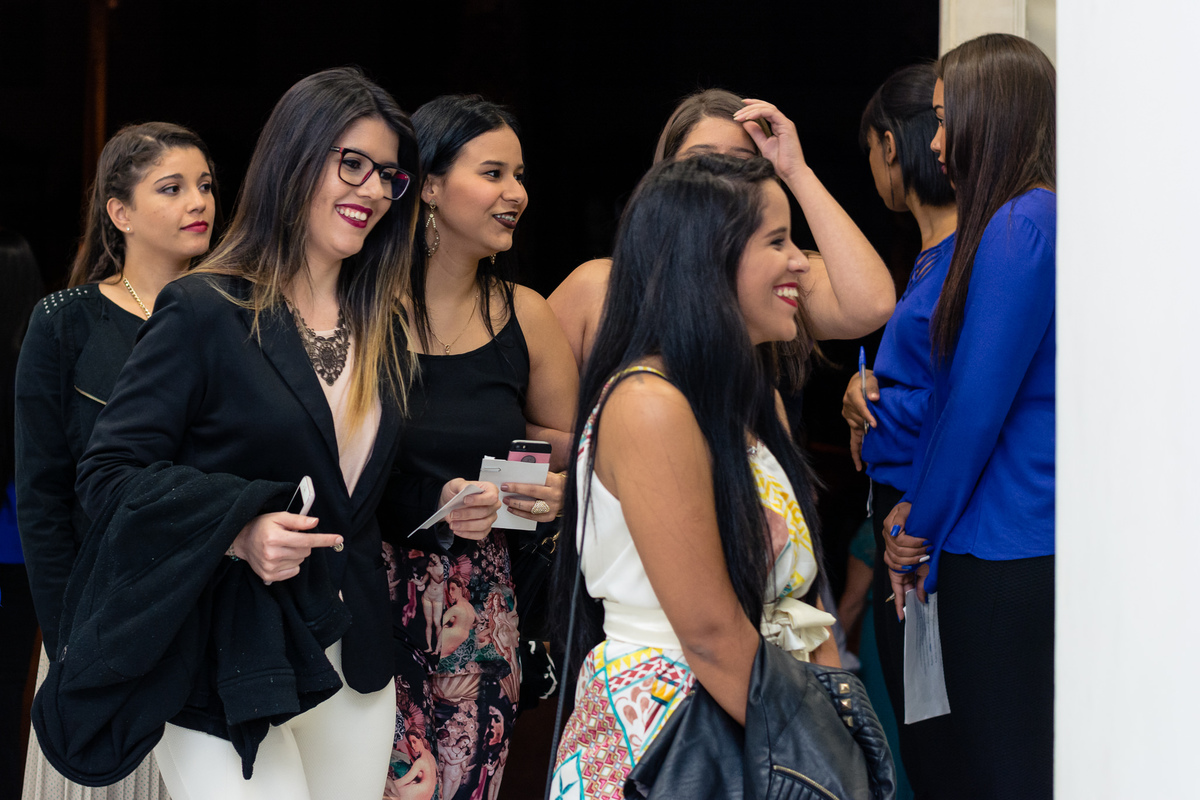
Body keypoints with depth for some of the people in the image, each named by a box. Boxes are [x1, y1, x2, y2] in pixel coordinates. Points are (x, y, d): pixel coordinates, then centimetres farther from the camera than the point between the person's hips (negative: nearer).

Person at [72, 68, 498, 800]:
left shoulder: (384, 330, 12)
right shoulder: (206, 314, -9)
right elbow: (109, 472, -12)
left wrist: (443, 506, 1)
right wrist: (238, 530, -25)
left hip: (358, 670, 7)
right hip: (229, 679, -6)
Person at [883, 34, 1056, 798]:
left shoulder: (1019, 227, -15)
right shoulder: (1043, 218, 13)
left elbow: (976, 406, -15)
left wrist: (920, 533, -2)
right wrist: (919, 513, 12)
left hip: (1004, 556, -9)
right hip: (1042, 543, 9)